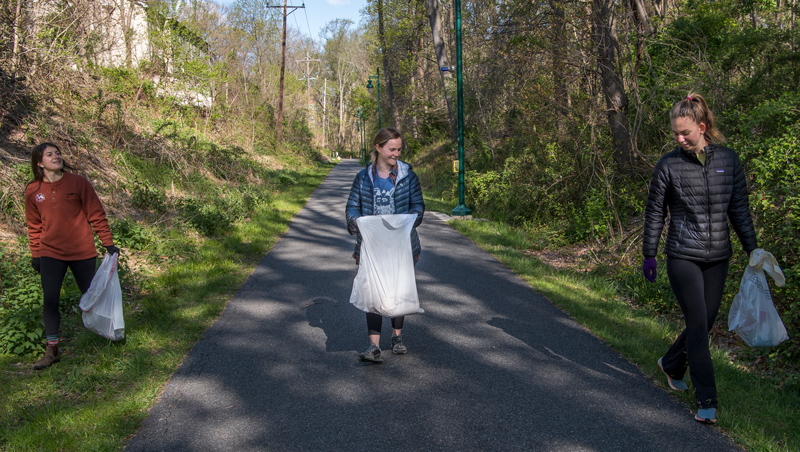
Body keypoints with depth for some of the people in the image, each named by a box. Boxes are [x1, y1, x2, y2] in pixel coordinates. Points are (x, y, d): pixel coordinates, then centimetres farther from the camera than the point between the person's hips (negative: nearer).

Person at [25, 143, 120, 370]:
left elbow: (96, 215, -2)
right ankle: (52, 349, 5)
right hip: (50, 253, 2)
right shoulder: (33, 191, 2)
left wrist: (108, 243, -4)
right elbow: (34, 225, 12)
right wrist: (35, 254, 13)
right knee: (50, 300, -4)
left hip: (82, 252, -2)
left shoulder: (78, 183, -6)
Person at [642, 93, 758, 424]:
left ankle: (671, 364, 38)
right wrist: (649, 255, 2)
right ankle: (707, 401, 3)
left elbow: (739, 209, 9)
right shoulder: (669, 165, -5)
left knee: (706, 322, 11)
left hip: (718, 259, 4)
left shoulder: (728, 160, 2)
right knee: (698, 326, -6)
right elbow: (654, 213, 1)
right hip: (682, 258, -3)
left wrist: (752, 249, 5)